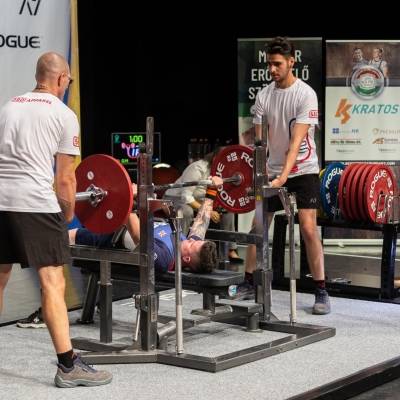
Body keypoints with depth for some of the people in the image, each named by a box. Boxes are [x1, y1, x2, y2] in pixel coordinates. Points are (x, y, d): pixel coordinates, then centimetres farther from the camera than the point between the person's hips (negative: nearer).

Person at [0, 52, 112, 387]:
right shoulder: (64, 115, 3)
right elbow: (65, 178, 2)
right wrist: (68, 217, 15)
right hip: (35, 203, -6)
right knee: (53, 283, -5)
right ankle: (68, 366, -7)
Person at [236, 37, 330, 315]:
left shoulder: (305, 94, -15)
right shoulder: (264, 96, 1)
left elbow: (297, 140, -24)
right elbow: (258, 139, 0)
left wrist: (284, 175, -33)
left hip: (303, 170, -6)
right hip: (273, 171, 6)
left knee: (308, 228, -14)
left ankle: (321, 292, -7)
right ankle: (249, 283, 22)